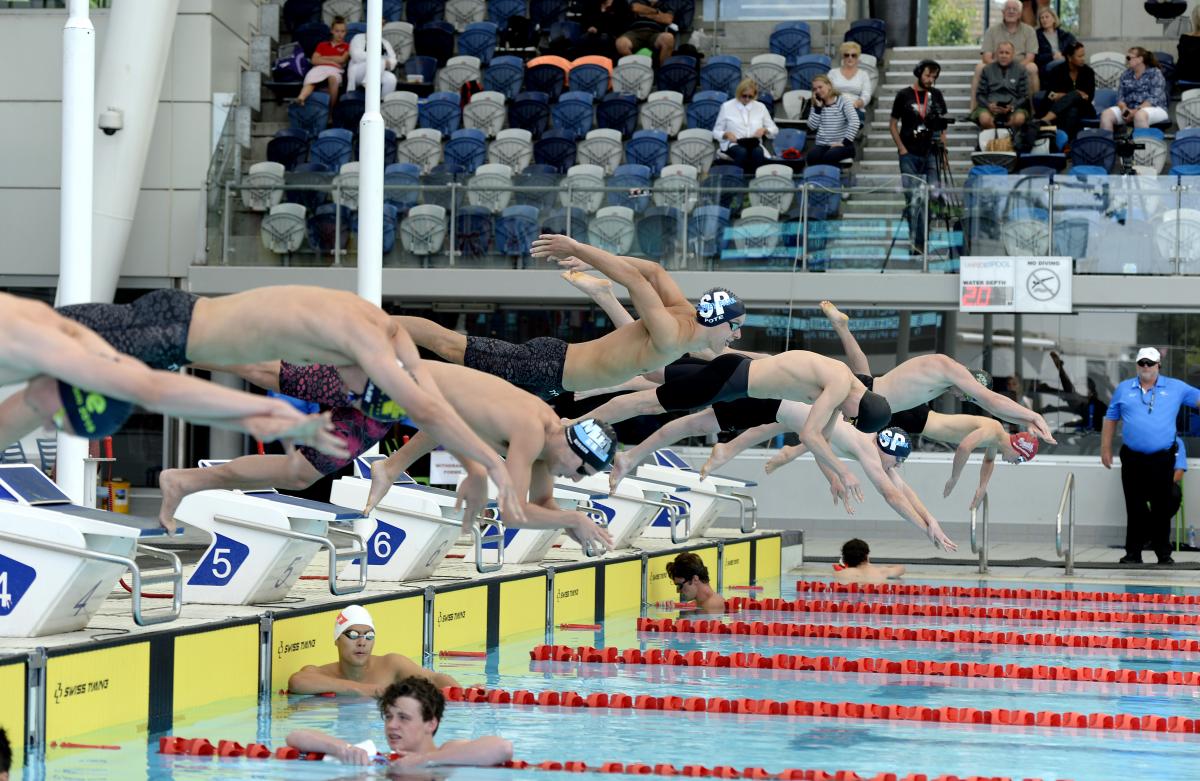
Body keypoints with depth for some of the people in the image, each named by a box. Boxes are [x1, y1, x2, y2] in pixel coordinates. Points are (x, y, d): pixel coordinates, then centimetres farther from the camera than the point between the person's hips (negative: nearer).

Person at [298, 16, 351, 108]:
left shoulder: (346, 47, 24)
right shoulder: (322, 45, 29)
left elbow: (342, 59, 5)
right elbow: (314, 60, 14)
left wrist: (323, 58, 12)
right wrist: (331, 61, 2)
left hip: (334, 70, -2)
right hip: (319, 68, 2)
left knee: (333, 78, -42)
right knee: (310, 81, -35)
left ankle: (332, 108, -35)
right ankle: (301, 98, -66)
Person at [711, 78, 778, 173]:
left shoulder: (760, 107, 14)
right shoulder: (727, 106, 7)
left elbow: (774, 130, 19)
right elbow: (716, 132, 10)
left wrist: (764, 130, -4)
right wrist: (726, 134, -13)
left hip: (754, 144, 2)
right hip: (733, 144, -2)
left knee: (758, 152, -36)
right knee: (742, 152, -38)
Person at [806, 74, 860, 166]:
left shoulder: (843, 101, -1)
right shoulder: (817, 104, 15)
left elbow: (854, 122, -13)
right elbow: (812, 126, 3)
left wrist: (845, 142, -18)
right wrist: (818, 107, -2)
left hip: (840, 145, -4)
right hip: (822, 144, 4)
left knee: (829, 156, -36)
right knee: (812, 156, -30)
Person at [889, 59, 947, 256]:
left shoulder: (936, 95, 11)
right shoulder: (904, 95, 4)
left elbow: (943, 123, 15)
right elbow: (893, 124, 7)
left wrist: (942, 145, 3)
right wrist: (901, 148, -2)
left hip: (931, 153, 2)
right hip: (910, 155, -2)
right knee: (913, 200, -1)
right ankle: (917, 244, 2)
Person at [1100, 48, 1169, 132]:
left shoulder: (1155, 73, -1)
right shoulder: (1126, 75, 15)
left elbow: (1154, 99, -12)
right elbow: (1120, 97, 9)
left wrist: (1136, 111, -24)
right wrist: (1124, 108, -15)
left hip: (1153, 108, -5)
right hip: (1129, 108, 5)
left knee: (1139, 116, -40)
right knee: (1106, 114, -21)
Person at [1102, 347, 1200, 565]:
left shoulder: (1175, 388, 6)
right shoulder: (1123, 389, 9)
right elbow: (1110, 419, 12)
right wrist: (1105, 449, 8)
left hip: (1162, 459, -1)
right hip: (1133, 459, 1)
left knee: (1162, 507, 3)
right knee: (1135, 508, 4)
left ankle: (1164, 553, 10)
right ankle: (1133, 553, 10)